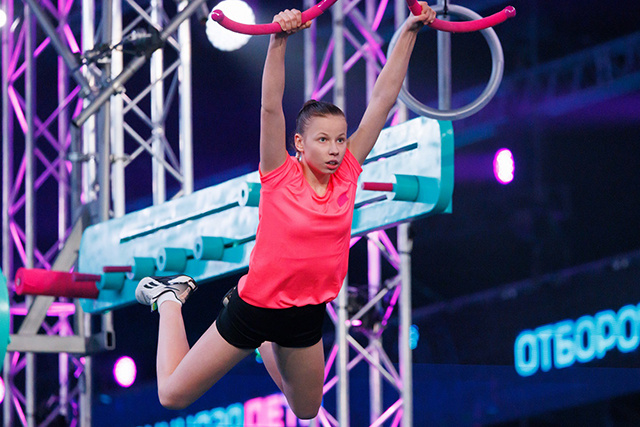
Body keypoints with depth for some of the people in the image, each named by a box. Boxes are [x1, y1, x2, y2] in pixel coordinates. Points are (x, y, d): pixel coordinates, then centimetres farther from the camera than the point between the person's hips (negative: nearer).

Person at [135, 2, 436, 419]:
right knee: (173, 395, 8)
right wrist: (280, 41, -45)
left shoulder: (347, 173, -8)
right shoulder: (281, 175, -18)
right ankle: (171, 298, 32)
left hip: (307, 314, 5)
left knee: (307, 411, 25)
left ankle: (264, 344, 47)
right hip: (257, 305, -5)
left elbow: (383, 98, -11)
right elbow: (271, 106, -32)